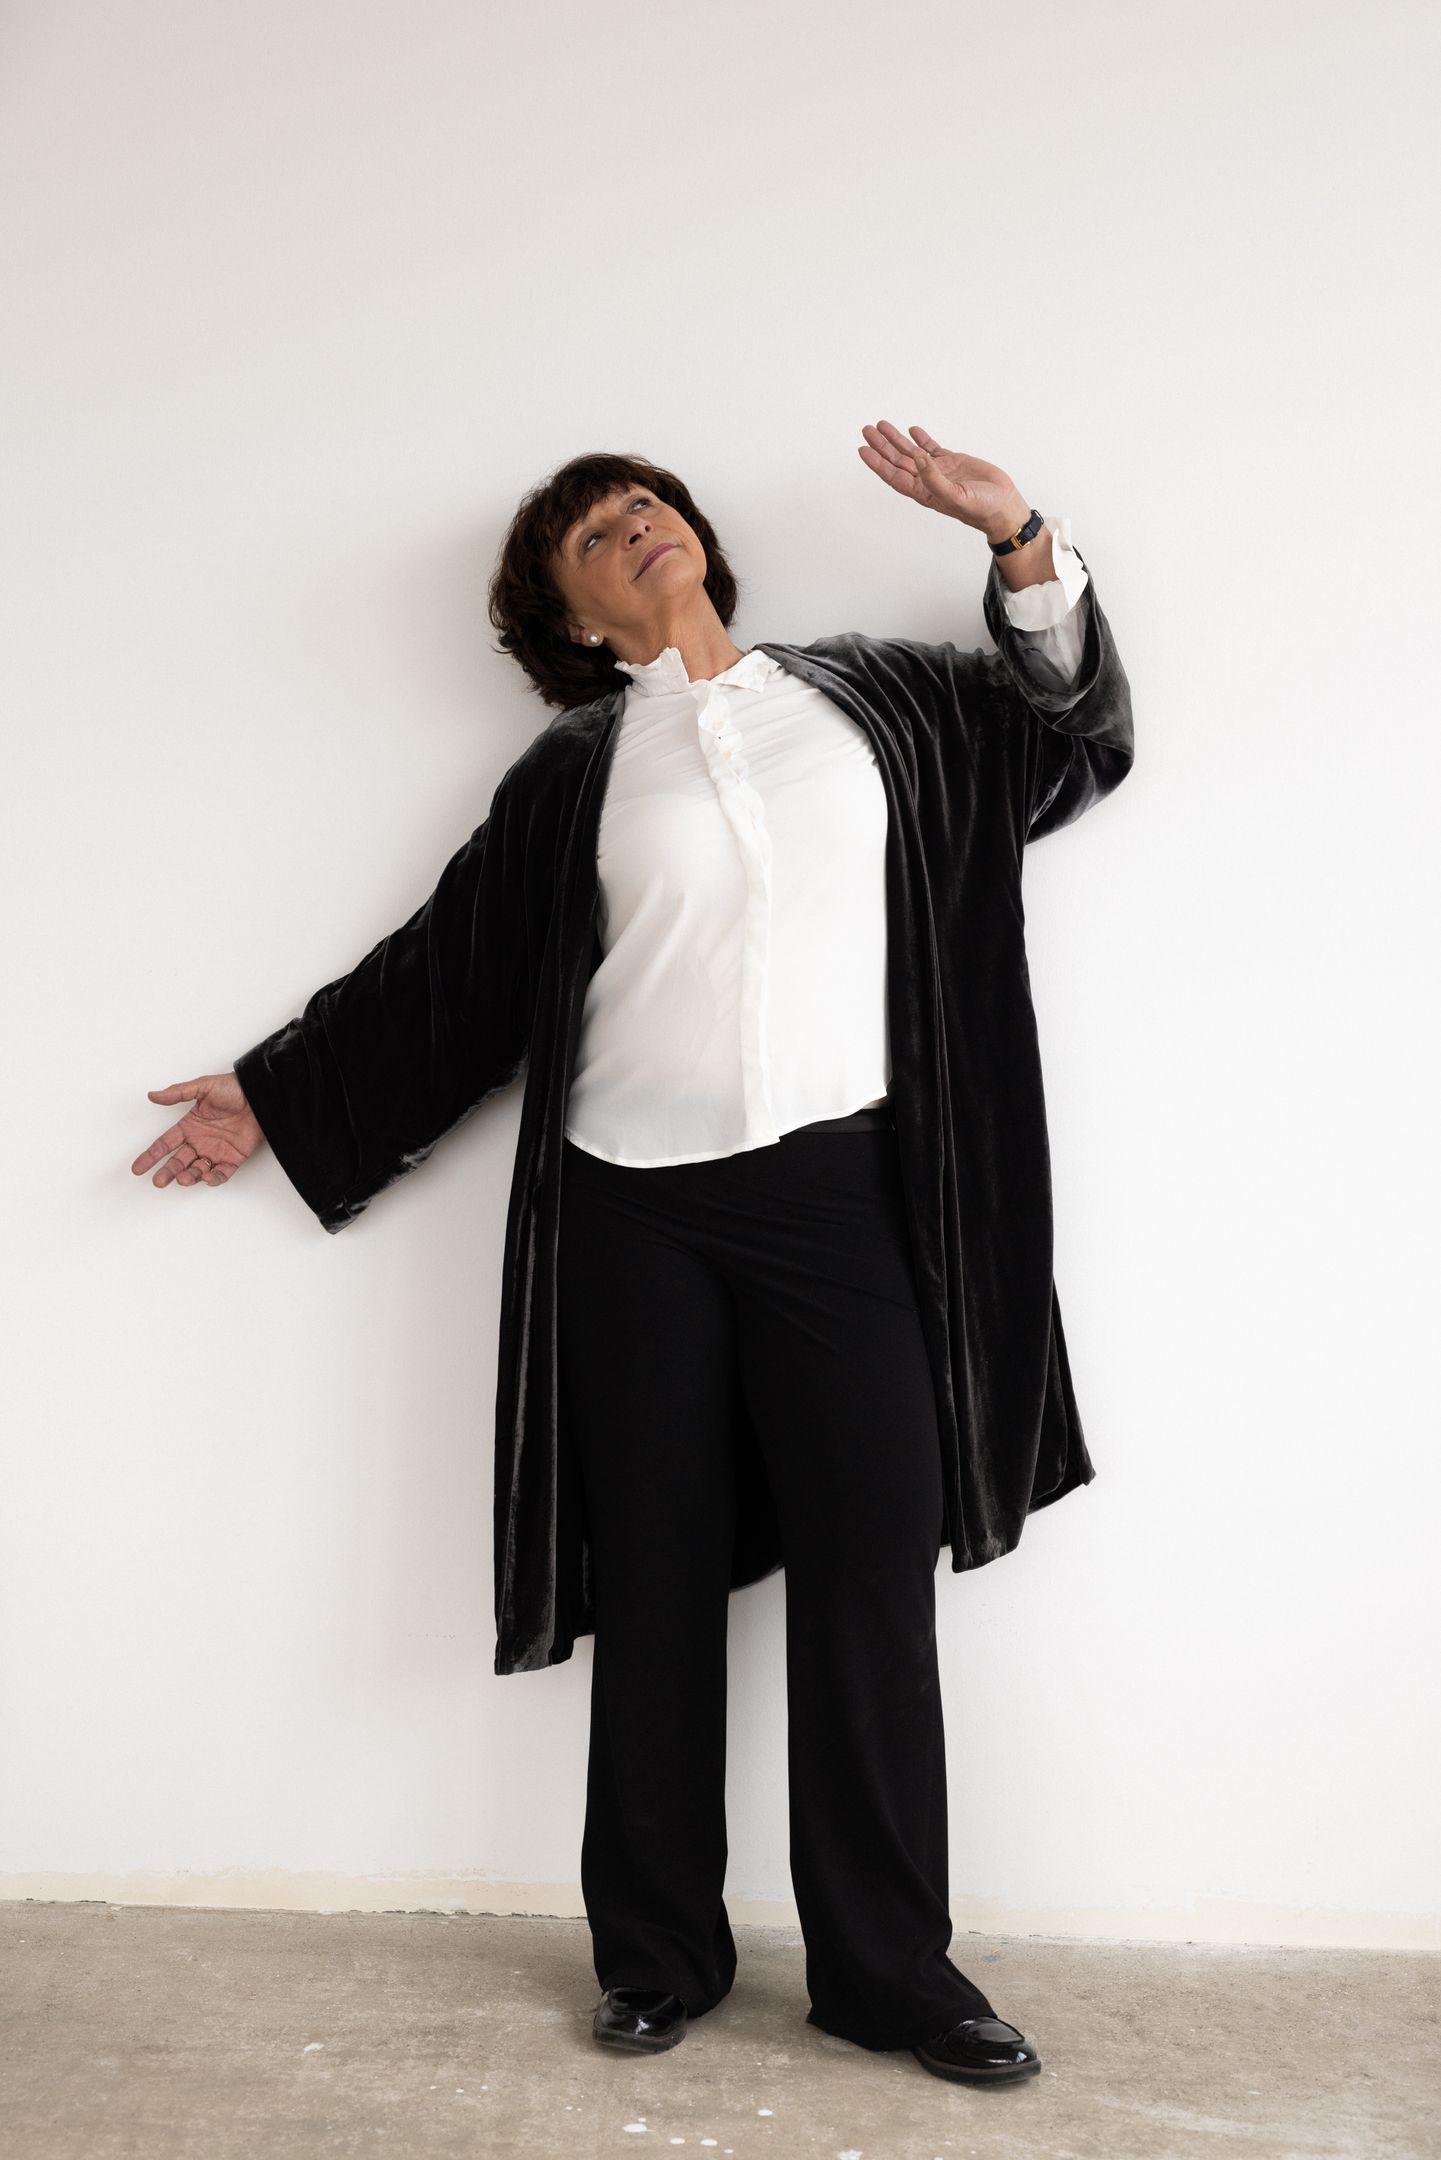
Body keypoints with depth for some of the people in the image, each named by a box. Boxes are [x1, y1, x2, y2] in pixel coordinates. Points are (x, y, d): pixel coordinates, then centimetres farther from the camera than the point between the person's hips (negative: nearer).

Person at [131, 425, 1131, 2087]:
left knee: (872, 1566, 0)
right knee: (657, 1577, 6)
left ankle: (889, 1966, 15)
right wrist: (272, 1096, 17)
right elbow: (443, 966, 14)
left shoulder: (858, 699, 10)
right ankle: (658, 1955, 22)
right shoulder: (576, 772, 7)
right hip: (637, 1211, 0)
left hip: (832, 1188, 1)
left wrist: (1018, 541, 2)